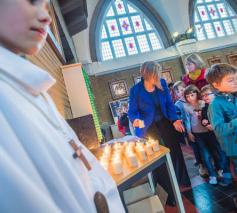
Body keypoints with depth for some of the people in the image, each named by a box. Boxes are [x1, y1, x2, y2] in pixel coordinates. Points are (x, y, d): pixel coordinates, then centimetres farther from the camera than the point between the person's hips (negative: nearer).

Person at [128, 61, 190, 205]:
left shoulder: (162, 84, -8)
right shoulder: (135, 90, -16)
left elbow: (169, 104, -1)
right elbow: (132, 111, -11)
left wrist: (174, 120, -13)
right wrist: (136, 120, -33)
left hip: (164, 123, 3)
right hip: (148, 128, -2)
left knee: (174, 152, 13)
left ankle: (180, 183, 40)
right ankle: (168, 190, 30)